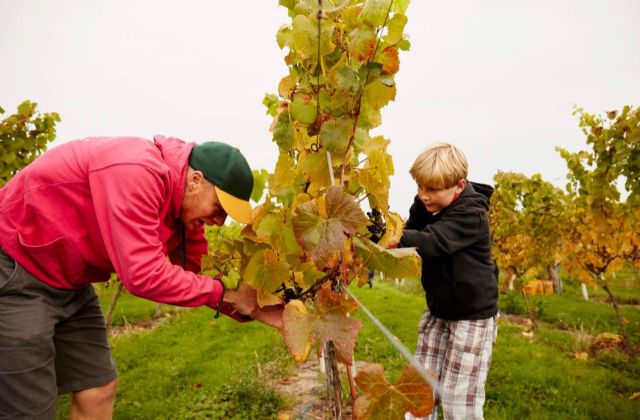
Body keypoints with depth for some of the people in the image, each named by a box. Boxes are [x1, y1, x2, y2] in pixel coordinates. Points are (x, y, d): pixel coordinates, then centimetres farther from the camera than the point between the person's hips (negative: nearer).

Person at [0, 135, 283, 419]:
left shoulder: (186, 206, -2)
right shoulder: (137, 170, -30)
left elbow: (196, 276, 5)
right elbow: (144, 274, -34)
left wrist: (252, 308, -6)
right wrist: (225, 294, -23)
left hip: (67, 283, 8)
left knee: (98, 390, 9)